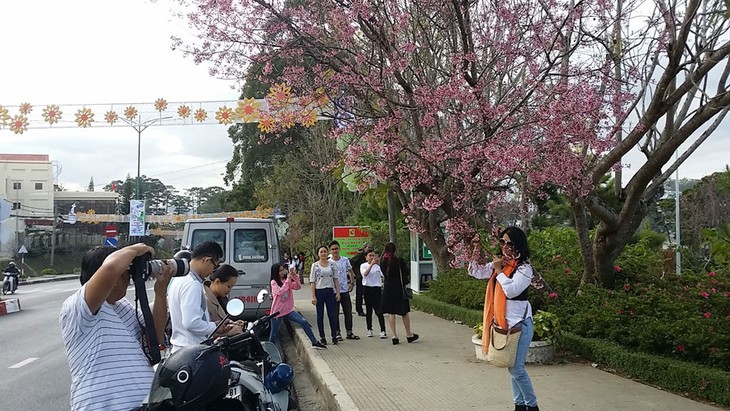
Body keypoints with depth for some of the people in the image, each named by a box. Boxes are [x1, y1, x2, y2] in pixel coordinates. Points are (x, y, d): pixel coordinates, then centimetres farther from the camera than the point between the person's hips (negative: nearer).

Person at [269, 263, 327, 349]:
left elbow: (298, 287, -5)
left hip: (288, 310, 4)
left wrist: (295, 276, -17)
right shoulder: (273, 282, -10)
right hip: (277, 312, -4)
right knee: (274, 333, 8)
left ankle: (314, 342, -6)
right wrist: (288, 279, -22)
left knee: (304, 322, -11)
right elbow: (280, 292, -26)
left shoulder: (288, 281, 5)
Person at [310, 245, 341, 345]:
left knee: (332, 314, 2)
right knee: (320, 315, 6)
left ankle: (334, 336, 10)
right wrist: (313, 296, -10)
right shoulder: (315, 265, -2)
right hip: (319, 292, -2)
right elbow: (312, 282, -4)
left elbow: (336, 279, 8)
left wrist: (337, 292, 1)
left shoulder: (332, 265, 5)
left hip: (330, 291, 2)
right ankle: (322, 337, 14)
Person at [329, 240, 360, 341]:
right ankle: (337, 333, 14)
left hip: (345, 290, 3)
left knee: (348, 312, 8)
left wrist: (352, 283, 7)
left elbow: (351, 272, 15)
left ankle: (349, 333, 19)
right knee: (335, 313, 3)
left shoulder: (345, 260, 2)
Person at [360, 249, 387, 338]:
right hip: (367, 288, 1)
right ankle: (369, 329, 21)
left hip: (377, 288, -1)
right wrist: (372, 264, -28)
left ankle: (383, 331, -6)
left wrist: (379, 264, -22)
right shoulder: (363, 265, 2)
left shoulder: (378, 265, 3)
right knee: (368, 310, 9)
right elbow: (365, 274, -18)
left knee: (379, 310, -8)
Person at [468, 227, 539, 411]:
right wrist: (477, 251, 0)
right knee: (511, 367, 14)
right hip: (502, 321, 7)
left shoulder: (524, 268, -13)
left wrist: (499, 270, -16)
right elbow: (476, 272, 13)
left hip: (519, 323, -7)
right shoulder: (499, 262, 7)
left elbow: (511, 290, -24)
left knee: (516, 368, -7)